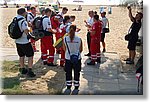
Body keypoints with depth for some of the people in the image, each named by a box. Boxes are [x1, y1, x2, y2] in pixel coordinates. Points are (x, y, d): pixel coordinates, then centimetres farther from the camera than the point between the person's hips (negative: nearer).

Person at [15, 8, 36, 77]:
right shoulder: (23, 20, -20)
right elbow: (26, 31, -28)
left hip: (17, 41, 8)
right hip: (25, 41, -8)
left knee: (21, 56, 20)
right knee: (30, 55, 4)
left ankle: (22, 69, 31)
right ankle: (29, 71, 1)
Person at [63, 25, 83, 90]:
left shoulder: (65, 39, -13)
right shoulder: (79, 39, -15)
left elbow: (64, 49, 0)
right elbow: (81, 50, -3)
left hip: (68, 58, 1)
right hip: (77, 58, 0)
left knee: (68, 73, 16)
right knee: (76, 73, 15)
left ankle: (68, 86, 25)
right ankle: (76, 87, 25)